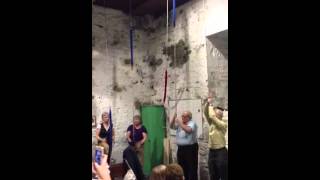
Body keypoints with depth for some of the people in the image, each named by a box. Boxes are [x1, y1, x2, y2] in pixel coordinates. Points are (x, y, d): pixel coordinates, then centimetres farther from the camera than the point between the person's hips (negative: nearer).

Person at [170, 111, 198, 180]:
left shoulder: (192, 123, -7)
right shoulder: (180, 123, 14)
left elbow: (188, 130, -26)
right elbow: (171, 126, 10)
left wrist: (180, 123, -20)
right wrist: (174, 117, -3)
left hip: (190, 148, -7)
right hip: (180, 148, 7)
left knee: (191, 168, -3)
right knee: (182, 167, 15)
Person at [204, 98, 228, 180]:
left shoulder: (223, 124, -12)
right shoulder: (211, 123, 8)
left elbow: (212, 116, -22)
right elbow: (206, 113, 1)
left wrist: (211, 105, -9)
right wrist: (207, 103, -11)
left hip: (221, 152, -7)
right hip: (211, 152, 7)